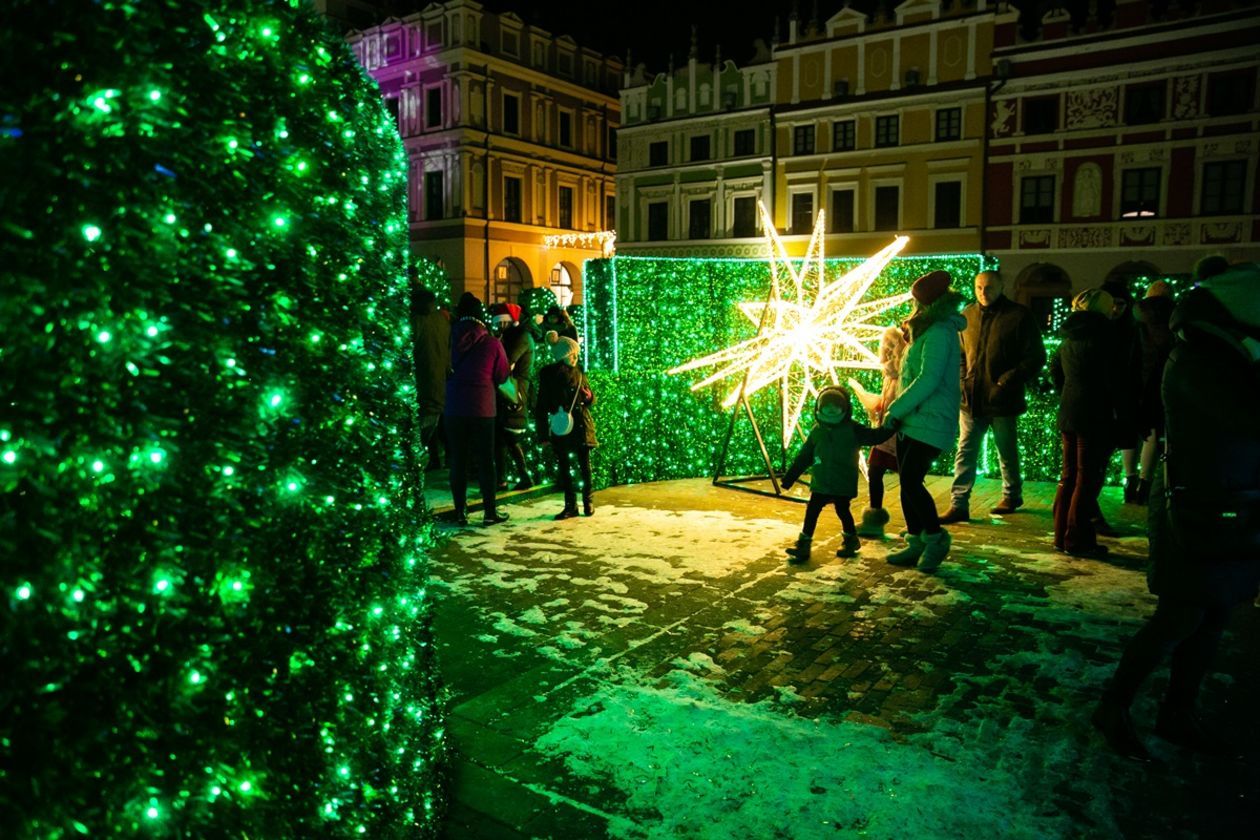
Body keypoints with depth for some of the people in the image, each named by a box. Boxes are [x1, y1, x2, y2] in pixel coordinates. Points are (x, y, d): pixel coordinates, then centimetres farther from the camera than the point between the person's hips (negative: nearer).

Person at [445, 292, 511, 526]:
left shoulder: (450, 340, -2)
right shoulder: (491, 343, -7)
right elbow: (502, 376, 2)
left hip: (453, 408, 2)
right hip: (482, 409, -2)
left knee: (458, 461, 8)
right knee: (485, 461, 5)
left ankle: (460, 511, 10)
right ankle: (490, 512, 8)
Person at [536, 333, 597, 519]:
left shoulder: (578, 372, 5)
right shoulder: (548, 374, -2)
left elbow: (591, 400, 16)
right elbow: (541, 406, 0)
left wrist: (589, 397, -9)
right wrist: (543, 433, -3)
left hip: (581, 425, 1)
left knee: (584, 464, 3)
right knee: (564, 466, 5)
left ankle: (588, 501, 17)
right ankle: (570, 505, 14)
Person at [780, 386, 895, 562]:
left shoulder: (852, 430, -5)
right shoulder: (817, 431, 3)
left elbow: (875, 436, -10)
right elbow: (804, 457, 8)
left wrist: (890, 427, -29)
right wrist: (790, 476, 8)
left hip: (844, 485, -3)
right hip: (820, 484, 3)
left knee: (842, 511, 7)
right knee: (812, 511, 2)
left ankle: (851, 540, 30)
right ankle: (803, 544, 8)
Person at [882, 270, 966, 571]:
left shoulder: (939, 333, -14)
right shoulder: (929, 331, 17)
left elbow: (928, 381, -22)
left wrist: (895, 410, -16)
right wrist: (897, 411, 12)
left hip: (929, 422, -10)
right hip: (910, 421, 10)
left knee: (911, 481, -12)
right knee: (908, 482, 10)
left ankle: (935, 538, 5)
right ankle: (916, 543, 19)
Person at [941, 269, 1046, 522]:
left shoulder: (1020, 316, -7)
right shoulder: (968, 314, 5)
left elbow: (1035, 358, -6)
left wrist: (1008, 381, -16)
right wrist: (963, 380, 1)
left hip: (1002, 400, -3)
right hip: (971, 399, 3)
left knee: (1007, 453, 13)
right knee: (965, 452, 1)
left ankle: (1012, 496, 33)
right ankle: (959, 505, 3)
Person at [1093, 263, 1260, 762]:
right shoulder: (1199, 362, -19)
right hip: (1200, 516, -8)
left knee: (1212, 619, 13)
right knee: (1180, 621, -1)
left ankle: (1178, 714, 26)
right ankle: (1114, 709, 14)